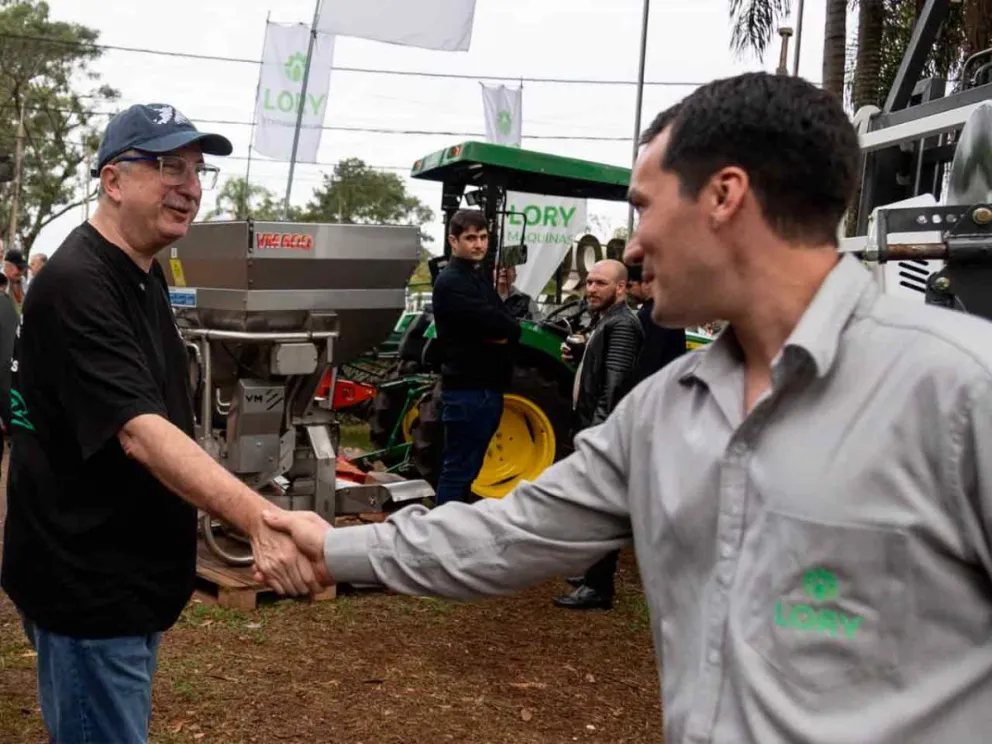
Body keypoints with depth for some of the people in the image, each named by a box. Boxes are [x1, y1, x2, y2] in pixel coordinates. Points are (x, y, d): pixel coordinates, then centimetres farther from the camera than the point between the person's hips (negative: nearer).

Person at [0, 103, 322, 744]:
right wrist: (262, 519, -46)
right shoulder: (76, 284, -23)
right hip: (88, 584, -10)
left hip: (133, 573, 10)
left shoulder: (145, 273, 8)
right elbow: (139, 431, -34)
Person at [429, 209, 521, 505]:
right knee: (459, 469, -5)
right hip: (466, 390, -9)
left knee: (468, 468, 15)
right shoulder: (450, 282, -12)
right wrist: (503, 330, -1)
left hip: (488, 387, 9)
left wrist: (502, 334, -10)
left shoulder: (482, 276, 17)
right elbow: (494, 322, -21)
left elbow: (511, 327, 10)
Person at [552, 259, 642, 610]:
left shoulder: (622, 326, -16)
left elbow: (615, 384, -24)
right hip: (593, 428, 11)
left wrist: (597, 429, -27)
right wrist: (575, 356, 9)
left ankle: (598, 588, 0)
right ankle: (595, 574, 30)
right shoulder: (603, 321, 16)